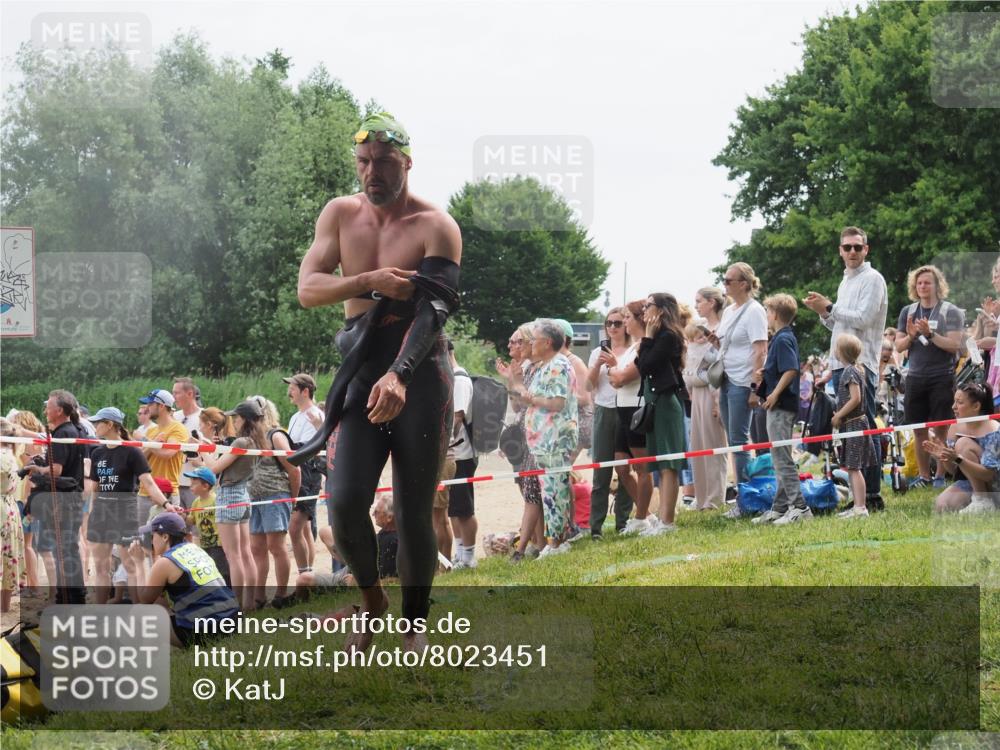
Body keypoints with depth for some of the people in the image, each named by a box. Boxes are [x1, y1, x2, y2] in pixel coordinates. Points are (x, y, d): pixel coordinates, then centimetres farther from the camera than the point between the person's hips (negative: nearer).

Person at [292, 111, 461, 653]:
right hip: (360, 373, 3)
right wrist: (370, 282, -18)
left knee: (414, 513, -1)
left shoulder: (436, 227, -6)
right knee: (345, 503, -12)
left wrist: (399, 376, -35)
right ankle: (371, 601, 13)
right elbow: (307, 288, 0)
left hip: (420, 373, -3)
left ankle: (414, 625, 16)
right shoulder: (340, 215, 8)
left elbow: (434, 309, -19)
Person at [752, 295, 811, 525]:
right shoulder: (783, 337, 16)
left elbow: (791, 370, -24)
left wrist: (775, 394, -21)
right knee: (780, 459, 13)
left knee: (782, 458, -9)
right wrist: (764, 375, 10)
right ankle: (780, 508, 18)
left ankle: (799, 507, -11)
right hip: (779, 406, 11)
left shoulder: (783, 339, -14)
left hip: (781, 406, -11)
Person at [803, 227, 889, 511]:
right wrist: (824, 313, 6)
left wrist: (829, 307, -10)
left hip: (860, 364, -9)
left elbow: (862, 318, -16)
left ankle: (873, 494, -11)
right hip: (840, 365, 9)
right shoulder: (845, 282, 21)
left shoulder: (872, 279, -6)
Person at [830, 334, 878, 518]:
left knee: (853, 467, -10)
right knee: (850, 468, 12)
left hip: (853, 424, -10)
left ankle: (860, 507, -12)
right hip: (853, 423, 10)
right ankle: (858, 506, 15)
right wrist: (839, 414, 15)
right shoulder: (857, 370, 15)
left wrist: (838, 415, -14)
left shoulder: (849, 372, -14)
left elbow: (855, 399, -22)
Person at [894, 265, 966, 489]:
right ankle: (924, 476, 14)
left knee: (941, 429, -3)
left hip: (942, 378, -4)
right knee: (919, 430, 6)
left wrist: (930, 334, -21)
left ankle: (941, 476, 3)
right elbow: (899, 346, 10)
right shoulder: (908, 312, 11)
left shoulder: (950, 312, -2)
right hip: (915, 377, 4)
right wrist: (911, 336, -10)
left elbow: (955, 345, -11)